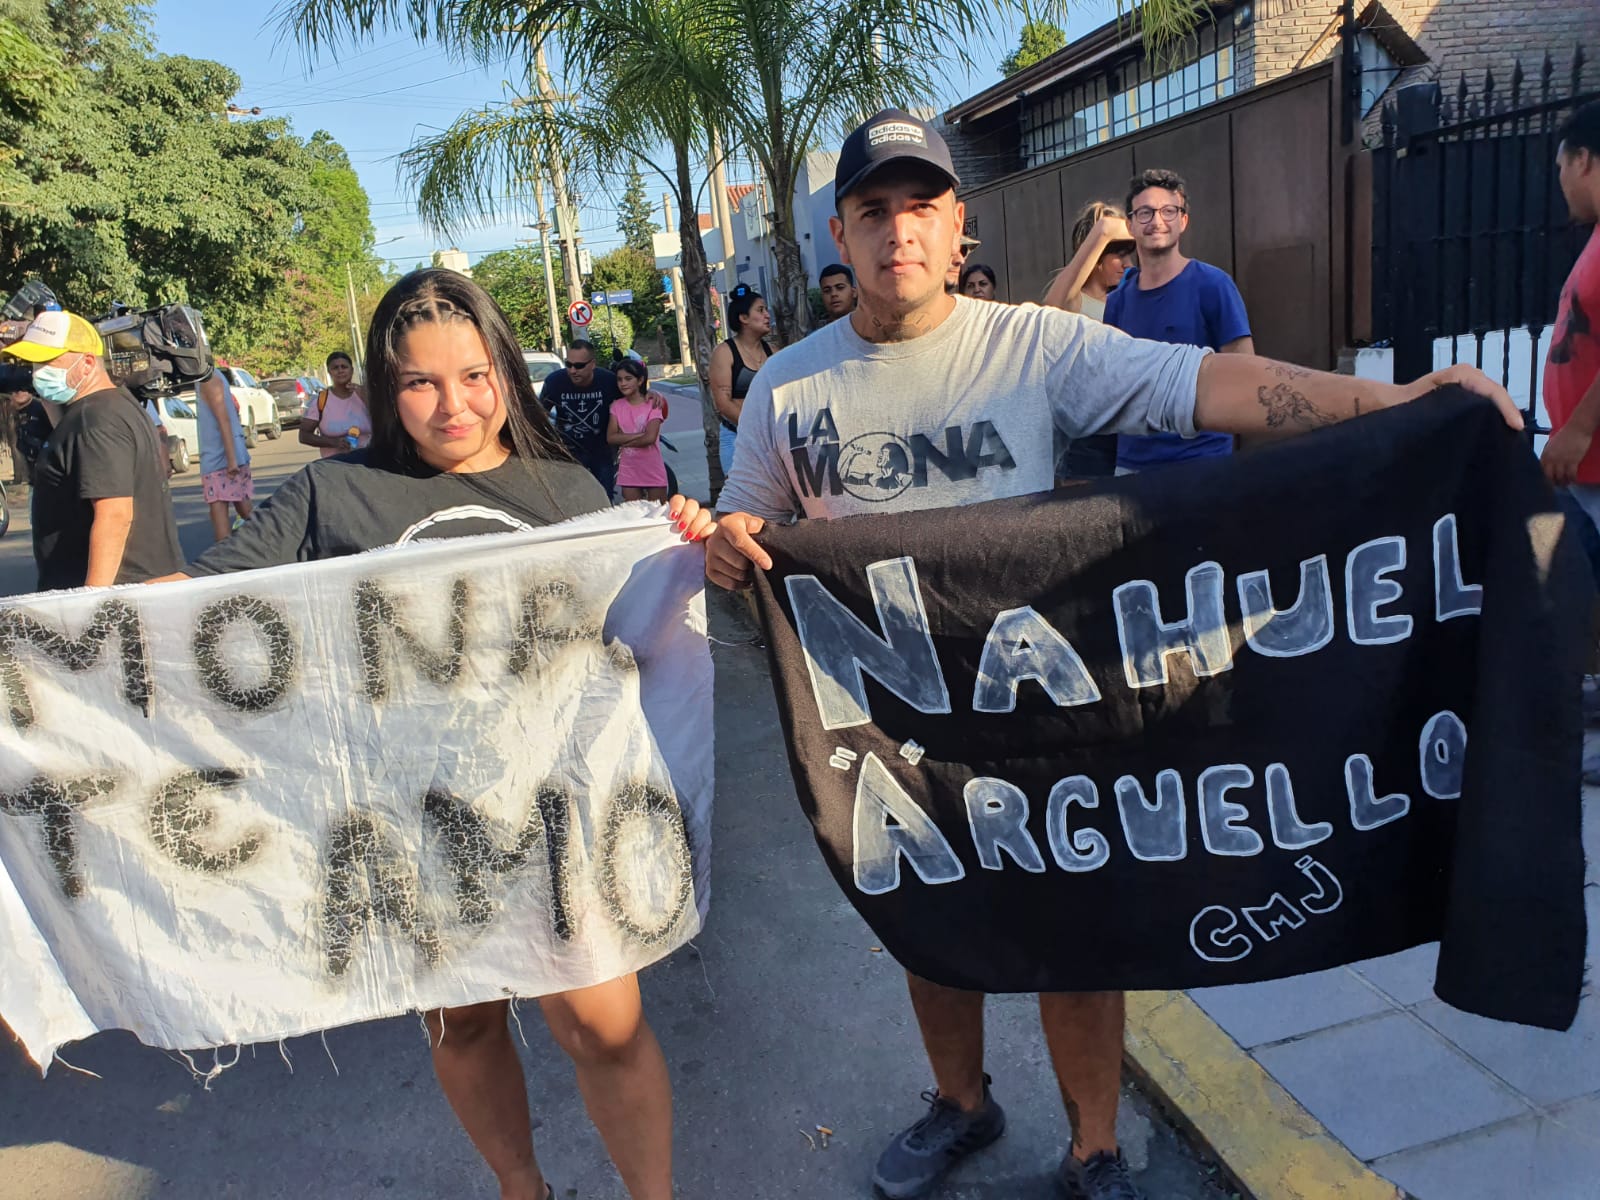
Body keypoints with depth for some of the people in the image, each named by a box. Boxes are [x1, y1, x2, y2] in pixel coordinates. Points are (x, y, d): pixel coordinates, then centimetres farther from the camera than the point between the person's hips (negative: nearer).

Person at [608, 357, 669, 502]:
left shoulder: (652, 403, -7)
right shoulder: (617, 406, 3)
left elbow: (650, 437, -19)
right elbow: (611, 437, -7)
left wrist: (624, 441, -8)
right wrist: (640, 435, -16)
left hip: (654, 472, -3)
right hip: (628, 472, 3)